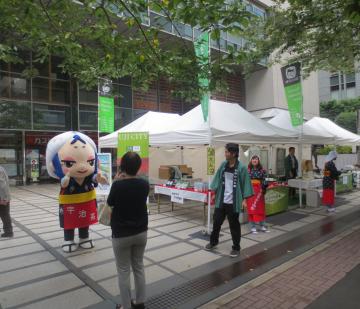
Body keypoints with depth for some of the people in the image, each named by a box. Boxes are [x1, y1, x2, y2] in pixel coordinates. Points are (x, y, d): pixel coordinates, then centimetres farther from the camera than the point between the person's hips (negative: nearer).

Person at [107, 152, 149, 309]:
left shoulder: (118, 185, -20)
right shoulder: (144, 184, -8)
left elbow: (110, 202, -2)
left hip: (121, 235, -4)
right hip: (141, 232, 4)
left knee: (123, 271, 11)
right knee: (139, 267, 19)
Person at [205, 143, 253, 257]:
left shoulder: (241, 168, -12)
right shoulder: (223, 165, 2)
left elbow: (245, 184, -9)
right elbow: (218, 179, 8)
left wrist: (244, 199, -13)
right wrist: (214, 193, 7)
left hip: (233, 202, -4)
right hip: (221, 200, 4)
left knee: (234, 225, 8)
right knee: (216, 222, 14)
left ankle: (236, 248, 25)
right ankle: (213, 242, 36)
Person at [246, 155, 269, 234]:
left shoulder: (262, 170, 3)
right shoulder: (248, 169, -2)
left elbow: (264, 180, 3)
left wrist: (264, 189, -4)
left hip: (259, 191, 2)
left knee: (261, 208, 10)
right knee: (251, 208, 0)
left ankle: (262, 226, 23)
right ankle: (252, 227, 9)